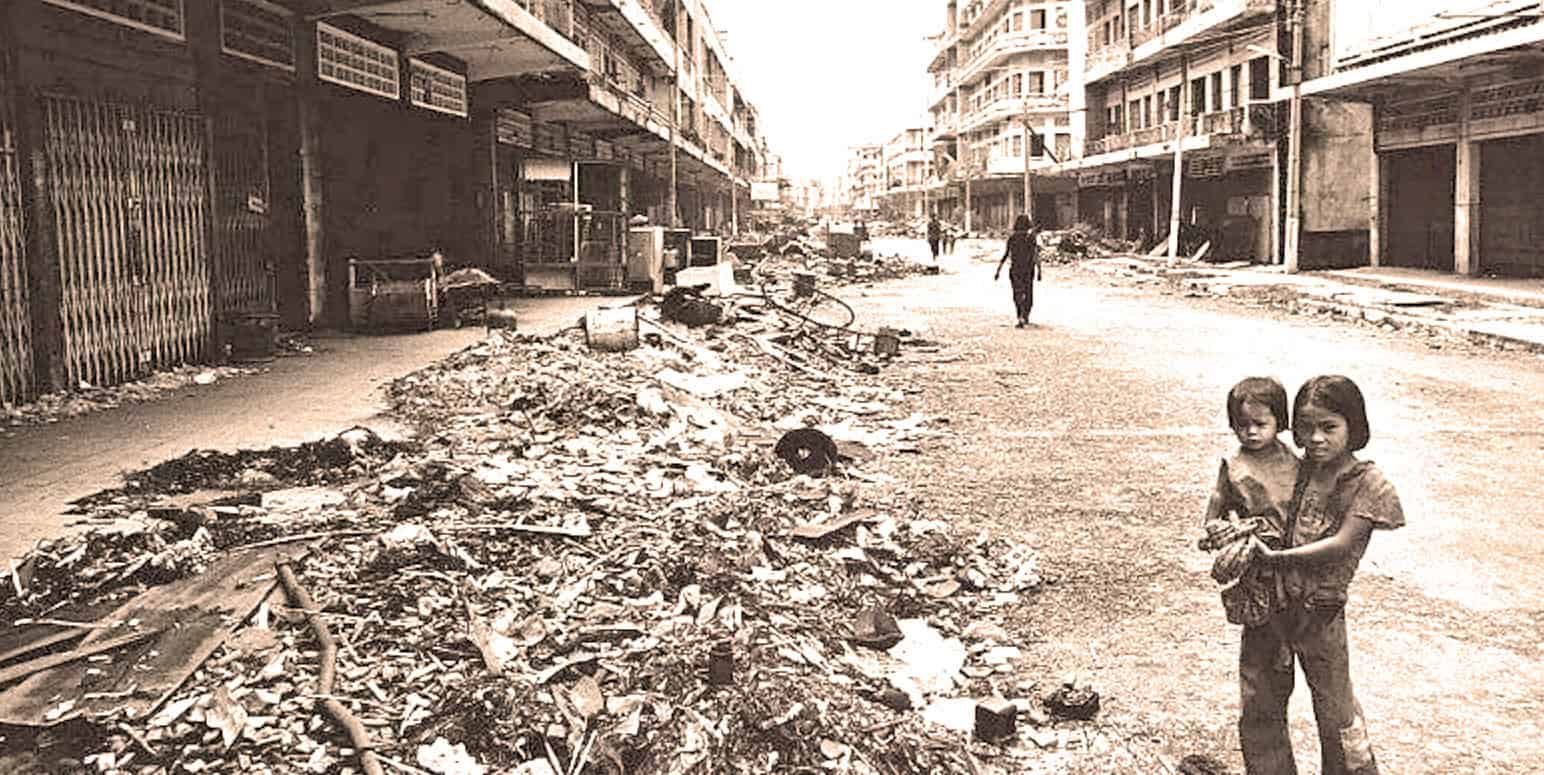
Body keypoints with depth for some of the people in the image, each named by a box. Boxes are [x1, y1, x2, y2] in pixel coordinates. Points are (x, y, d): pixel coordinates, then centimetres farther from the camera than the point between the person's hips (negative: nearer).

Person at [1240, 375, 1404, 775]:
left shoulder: (1367, 483, -11)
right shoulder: (1296, 470, 2)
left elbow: (1340, 545, -17)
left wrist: (1277, 558, -19)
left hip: (1319, 613, -4)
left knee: (1336, 715, 12)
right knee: (1257, 709, 13)